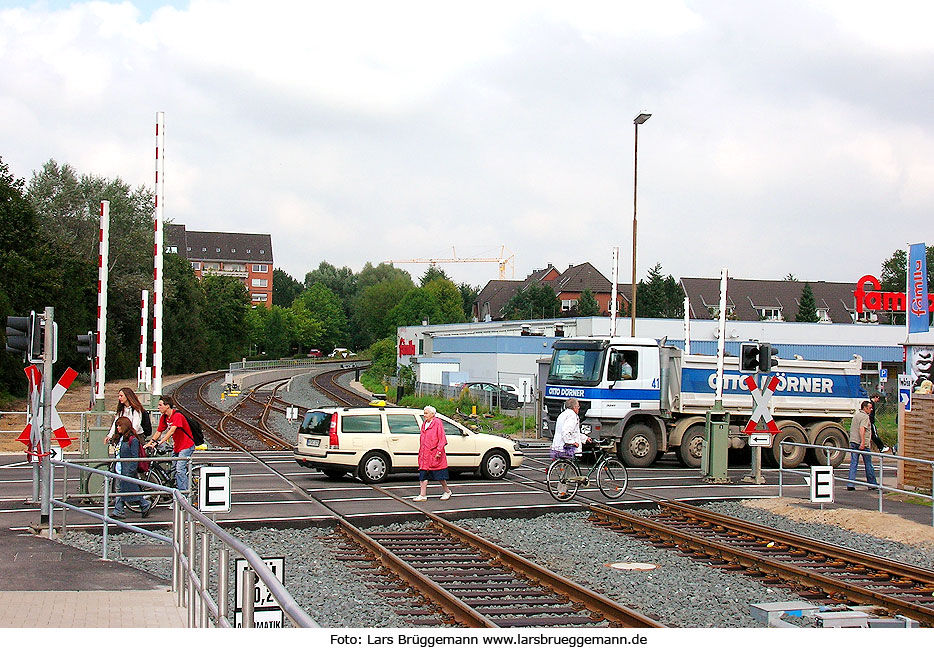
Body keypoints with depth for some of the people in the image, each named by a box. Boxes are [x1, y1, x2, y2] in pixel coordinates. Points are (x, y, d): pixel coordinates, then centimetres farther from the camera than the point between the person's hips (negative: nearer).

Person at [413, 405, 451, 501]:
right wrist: (420, 452, 17)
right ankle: (423, 495, 3)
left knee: (440, 475, 3)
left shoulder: (438, 423, -7)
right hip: (424, 455, 7)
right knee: (423, 475, 1)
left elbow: (442, 439, -10)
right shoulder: (424, 424, 15)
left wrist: (439, 450, -17)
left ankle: (447, 491, 20)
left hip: (434, 454, -7)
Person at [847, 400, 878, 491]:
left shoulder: (856, 415, 17)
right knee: (868, 464, 5)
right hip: (862, 444, -7)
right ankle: (872, 483, 13)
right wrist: (863, 442, -28)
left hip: (853, 442, 7)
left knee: (853, 463, 3)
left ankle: (850, 484, -5)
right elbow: (862, 429, -22)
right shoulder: (865, 416, -10)